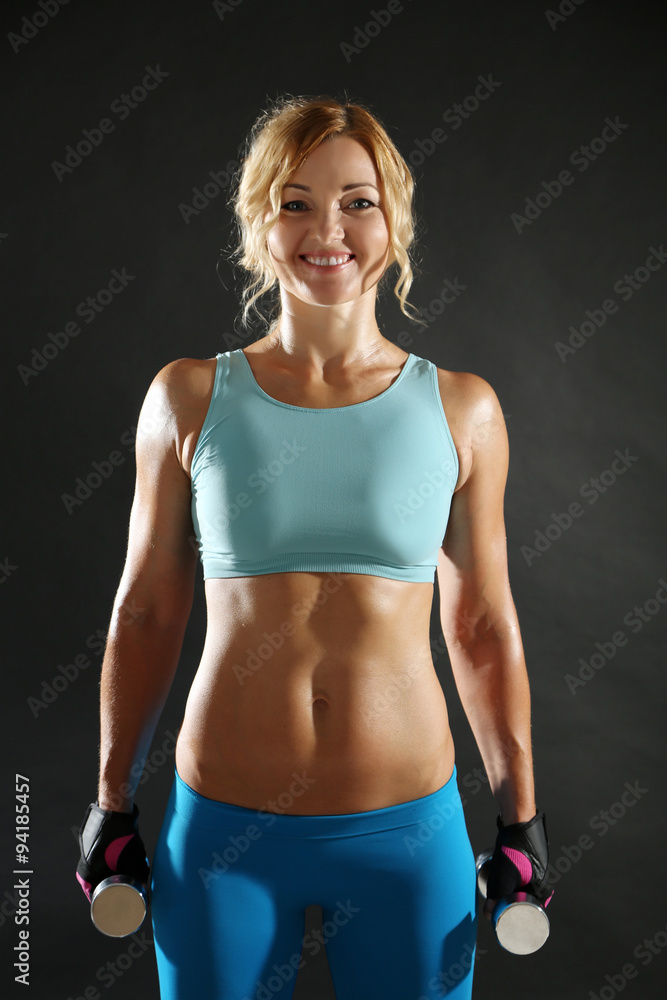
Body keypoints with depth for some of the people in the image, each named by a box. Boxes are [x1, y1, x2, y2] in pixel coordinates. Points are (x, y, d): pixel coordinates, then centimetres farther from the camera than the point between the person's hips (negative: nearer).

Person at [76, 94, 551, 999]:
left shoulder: (461, 408, -2)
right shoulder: (188, 398, -3)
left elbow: (483, 627, 4)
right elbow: (147, 612, 4)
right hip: (222, 827, 0)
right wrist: (113, 803, 8)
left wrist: (521, 819, 6)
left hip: (410, 826, 1)